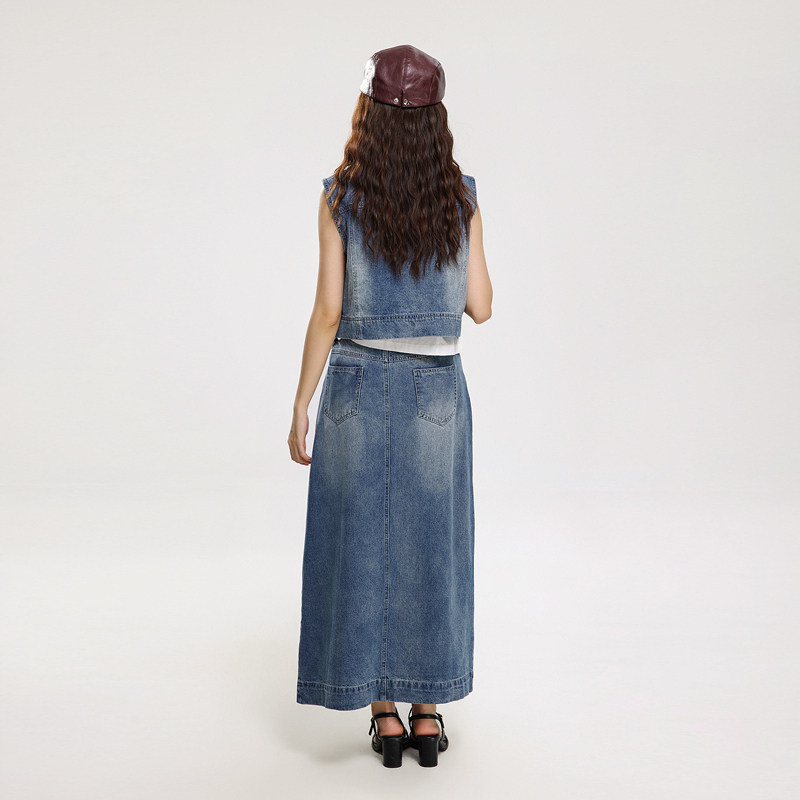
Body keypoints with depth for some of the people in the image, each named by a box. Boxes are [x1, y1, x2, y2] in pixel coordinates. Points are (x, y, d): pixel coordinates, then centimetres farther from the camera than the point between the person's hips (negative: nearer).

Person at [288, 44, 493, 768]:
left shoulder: (340, 198, -6)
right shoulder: (462, 198, -1)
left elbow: (328, 313, -7)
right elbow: (479, 307, 1)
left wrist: (301, 407, 0)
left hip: (357, 387, -1)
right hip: (436, 390, 2)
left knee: (362, 544, 10)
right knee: (429, 546, 11)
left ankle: (384, 714, 18)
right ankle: (428, 714, 20)